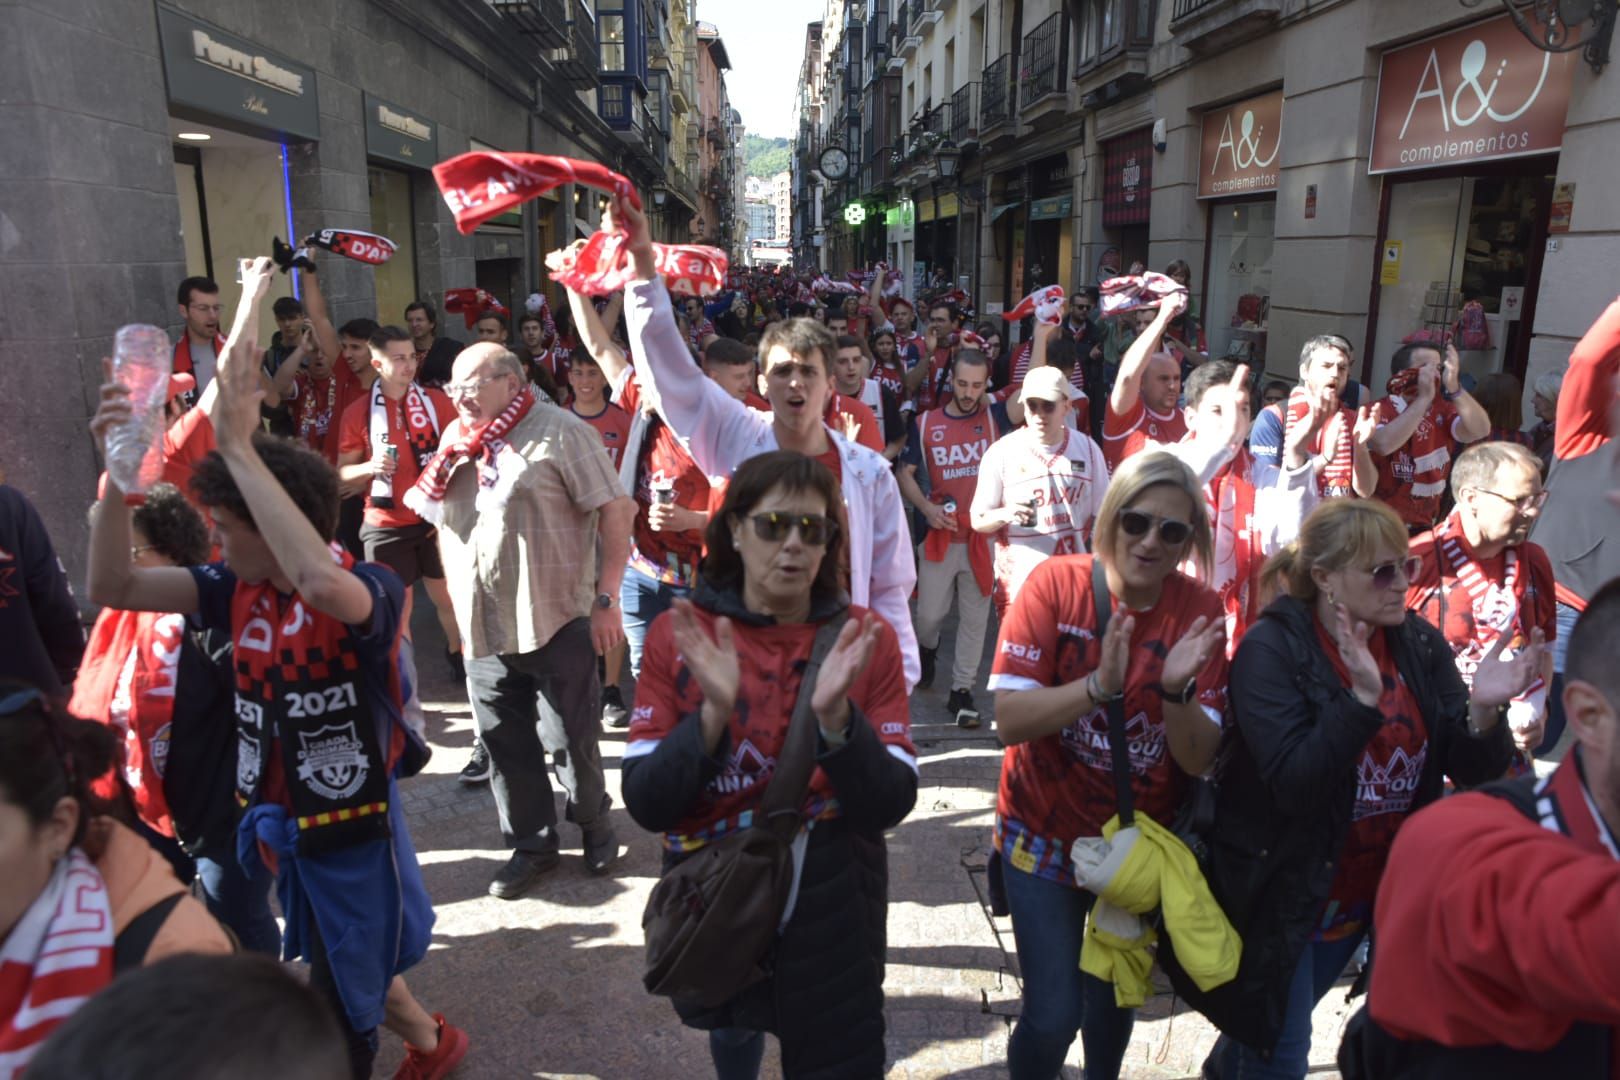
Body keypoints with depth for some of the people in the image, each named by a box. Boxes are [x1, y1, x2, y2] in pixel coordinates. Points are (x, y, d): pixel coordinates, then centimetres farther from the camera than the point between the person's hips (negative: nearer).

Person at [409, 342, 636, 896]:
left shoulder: (559, 431, -9)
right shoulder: (455, 438, 11)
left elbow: (616, 510, -12)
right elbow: (441, 518, 20)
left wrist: (606, 599, -15)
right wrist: (458, 601, 12)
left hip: (557, 622, -6)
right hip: (481, 628, 6)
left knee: (571, 739, 6)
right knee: (505, 745, 13)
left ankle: (593, 824, 31)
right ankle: (531, 843, 31)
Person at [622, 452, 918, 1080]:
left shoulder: (866, 638, -10)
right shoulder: (678, 635, -11)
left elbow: (890, 807, -14)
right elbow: (646, 806, -14)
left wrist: (835, 716, -30)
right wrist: (713, 714, -30)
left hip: (832, 916, -1)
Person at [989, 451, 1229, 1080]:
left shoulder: (1200, 611, -10)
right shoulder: (1056, 583, -17)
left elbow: (1199, 759, -12)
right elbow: (1010, 718, -22)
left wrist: (1177, 689, -30)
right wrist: (1100, 684, -35)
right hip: (1046, 834, -2)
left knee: (1115, 999, 19)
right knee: (1054, 1014, -3)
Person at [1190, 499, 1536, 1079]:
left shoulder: (1421, 644, -3)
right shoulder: (1271, 649, -20)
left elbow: (1470, 770, -3)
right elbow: (1293, 785, -27)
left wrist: (1483, 711, -23)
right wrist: (1362, 697, -35)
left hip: (1374, 892, 6)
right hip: (1280, 894, -6)